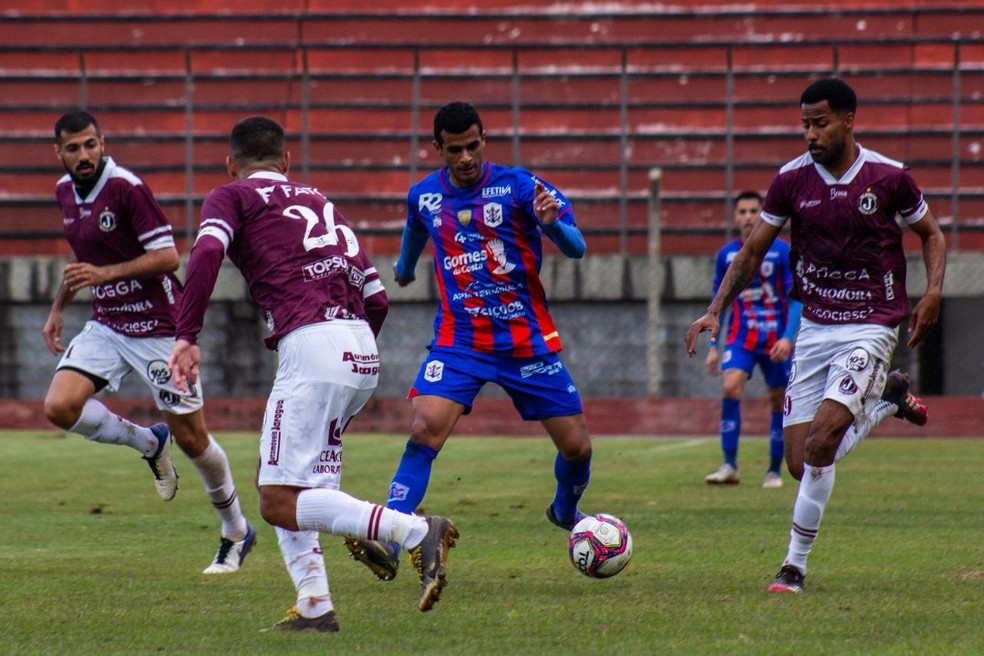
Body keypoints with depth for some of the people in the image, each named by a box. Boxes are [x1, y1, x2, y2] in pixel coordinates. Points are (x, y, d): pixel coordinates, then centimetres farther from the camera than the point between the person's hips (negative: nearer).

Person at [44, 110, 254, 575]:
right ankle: (148, 443, 10)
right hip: (106, 325, 7)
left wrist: (103, 274, -28)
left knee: (191, 438, 0)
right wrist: (59, 307, 22)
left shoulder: (127, 188, -18)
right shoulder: (65, 191, 6)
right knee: (60, 407, -16)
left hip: (157, 324, -7)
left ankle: (236, 532, 21)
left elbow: (168, 257, -21)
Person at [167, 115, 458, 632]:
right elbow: (375, 297, 22)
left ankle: (416, 532, -23)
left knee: (279, 503, -8)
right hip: (363, 355, 7)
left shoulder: (230, 197, 10)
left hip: (311, 343, -7)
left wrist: (187, 336, -13)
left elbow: (207, 252, -13)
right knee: (276, 483, 20)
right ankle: (314, 605, 8)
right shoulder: (319, 202, 27)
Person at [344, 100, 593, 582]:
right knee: (424, 430, -22)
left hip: (528, 339, -1)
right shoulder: (423, 196, 1)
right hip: (458, 339, 1)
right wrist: (403, 267, 43)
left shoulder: (517, 186, -10)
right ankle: (388, 544, -27)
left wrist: (552, 223, -38)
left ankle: (565, 513, 37)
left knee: (576, 446, 3)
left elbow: (576, 249, -17)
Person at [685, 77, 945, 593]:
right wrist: (715, 311, -3)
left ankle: (795, 565, -8)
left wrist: (933, 292, -7)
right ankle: (888, 399, 27)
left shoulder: (889, 177, -7)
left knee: (820, 443, -21)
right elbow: (752, 252, 7)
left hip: (870, 327, -4)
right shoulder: (792, 179, -1)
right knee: (802, 465, 0)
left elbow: (931, 234, 10)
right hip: (813, 328, 4)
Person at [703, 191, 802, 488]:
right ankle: (729, 466, -18)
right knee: (730, 388, -20)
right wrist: (713, 347, 7)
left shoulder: (782, 252, -4)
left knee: (779, 401, 3)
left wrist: (788, 338, -17)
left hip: (776, 338, -1)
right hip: (741, 337, 1)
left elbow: (796, 298, -5)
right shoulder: (726, 255, 4)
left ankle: (774, 471, 15)